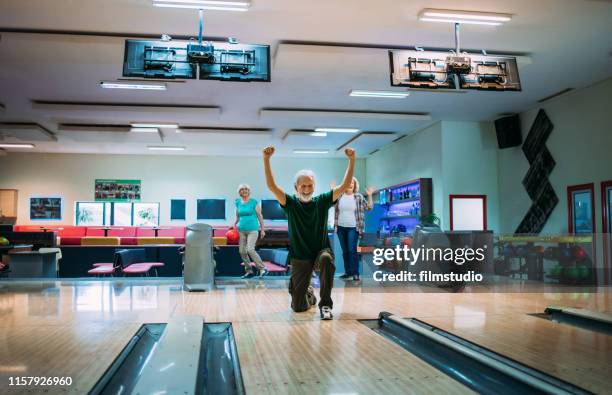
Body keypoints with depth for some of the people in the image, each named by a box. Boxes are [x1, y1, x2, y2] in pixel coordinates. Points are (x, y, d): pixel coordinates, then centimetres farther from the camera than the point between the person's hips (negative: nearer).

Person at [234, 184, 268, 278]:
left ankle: (262, 269, -9)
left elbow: (259, 216, 1)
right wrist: (235, 224, 5)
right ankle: (249, 271, 14)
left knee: (250, 249, -18)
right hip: (242, 230, 5)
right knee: (242, 251, 2)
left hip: (252, 229, -5)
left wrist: (262, 229, 1)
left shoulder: (254, 202, -3)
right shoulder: (238, 203, 9)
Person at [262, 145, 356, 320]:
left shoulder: (322, 201, -1)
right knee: (298, 306, 0)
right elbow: (271, 186, -16)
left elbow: (345, 185, -8)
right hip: (299, 257, 1)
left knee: (326, 259, -39)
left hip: (321, 251, 0)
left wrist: (352, 160, -19)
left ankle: (325, 304, -25)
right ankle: (309, 294, 38)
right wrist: (266, 159, -26)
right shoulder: (290, 203, -3)